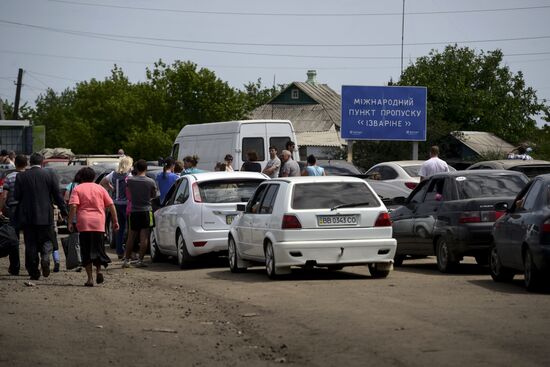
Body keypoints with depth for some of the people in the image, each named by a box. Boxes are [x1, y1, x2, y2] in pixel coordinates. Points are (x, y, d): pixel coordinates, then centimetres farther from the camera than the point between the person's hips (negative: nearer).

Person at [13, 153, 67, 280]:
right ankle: (45, 258, -16)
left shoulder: (21, 176, -3)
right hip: (45, 216, 0)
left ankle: (33, 272, 6)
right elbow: (57, 196, -1)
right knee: (46, 240, 13)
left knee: (30, 244, 7)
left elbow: (16, 196, -2)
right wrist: (63, 211, 9)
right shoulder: (50, 176, -3)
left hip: (27, 217, 0)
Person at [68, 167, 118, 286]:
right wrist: (115, 221, 12)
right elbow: (111, 205, 8)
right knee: (98, 248, 16)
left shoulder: (77, 189, 4)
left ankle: (90, 278, -3)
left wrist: (70, 223, -8)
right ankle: (98, 270, -6)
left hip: (84, 224, -2)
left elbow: (73, 206, -9)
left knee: (86, 251, 2)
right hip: (99, 223, 2)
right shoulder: (100, 188, 12)